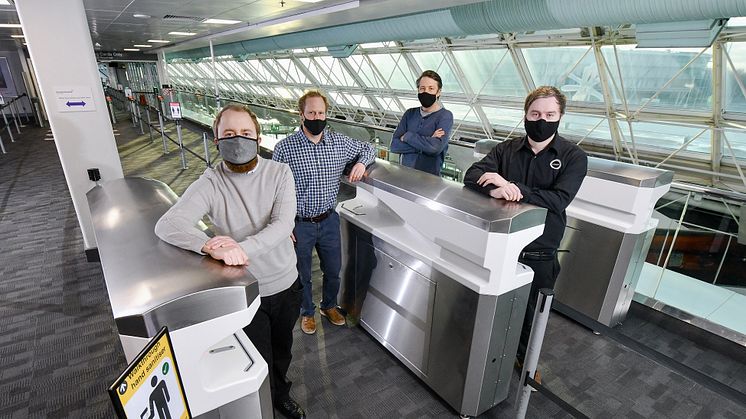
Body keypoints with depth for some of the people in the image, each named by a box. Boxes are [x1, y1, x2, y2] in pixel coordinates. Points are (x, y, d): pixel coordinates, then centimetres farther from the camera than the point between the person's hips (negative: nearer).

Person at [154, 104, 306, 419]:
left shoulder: (279, 173, -11)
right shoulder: (210, 184, -15)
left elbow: (283, 224, -22)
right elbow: (167, 225, -25)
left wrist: (243, 248, -39)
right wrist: (211, 247, -44)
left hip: (286, 284, 3)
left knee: (282, 349, 26)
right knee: (260, 363, 14)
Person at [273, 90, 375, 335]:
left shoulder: (340, 142, -4)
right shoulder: (284, 148, -13)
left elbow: (368, 148, 14)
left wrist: (361, 162, -8)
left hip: (329, 221, 3)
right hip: (299, 224, -3)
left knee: (333, 270, 19)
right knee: (302, 274, 17)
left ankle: (329, 305, 48)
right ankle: (307, 311, 43)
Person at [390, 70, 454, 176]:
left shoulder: (445, 116, -4)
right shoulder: (410, 113, 8)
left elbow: (436, 147, -19)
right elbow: (394, 145, -2)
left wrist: (407, 136, -8)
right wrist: (426, 143, -12)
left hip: (430, 176, -2)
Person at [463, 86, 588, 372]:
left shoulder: (573, 157, -7)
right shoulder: (506, 149, -1)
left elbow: (558, 200, -21)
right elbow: (472, 175, -12)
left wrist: (511, 186, -29)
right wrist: (494, 188, -34)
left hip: (539, 256, -1)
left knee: (532, 314, 19)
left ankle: (525, 357, 47)